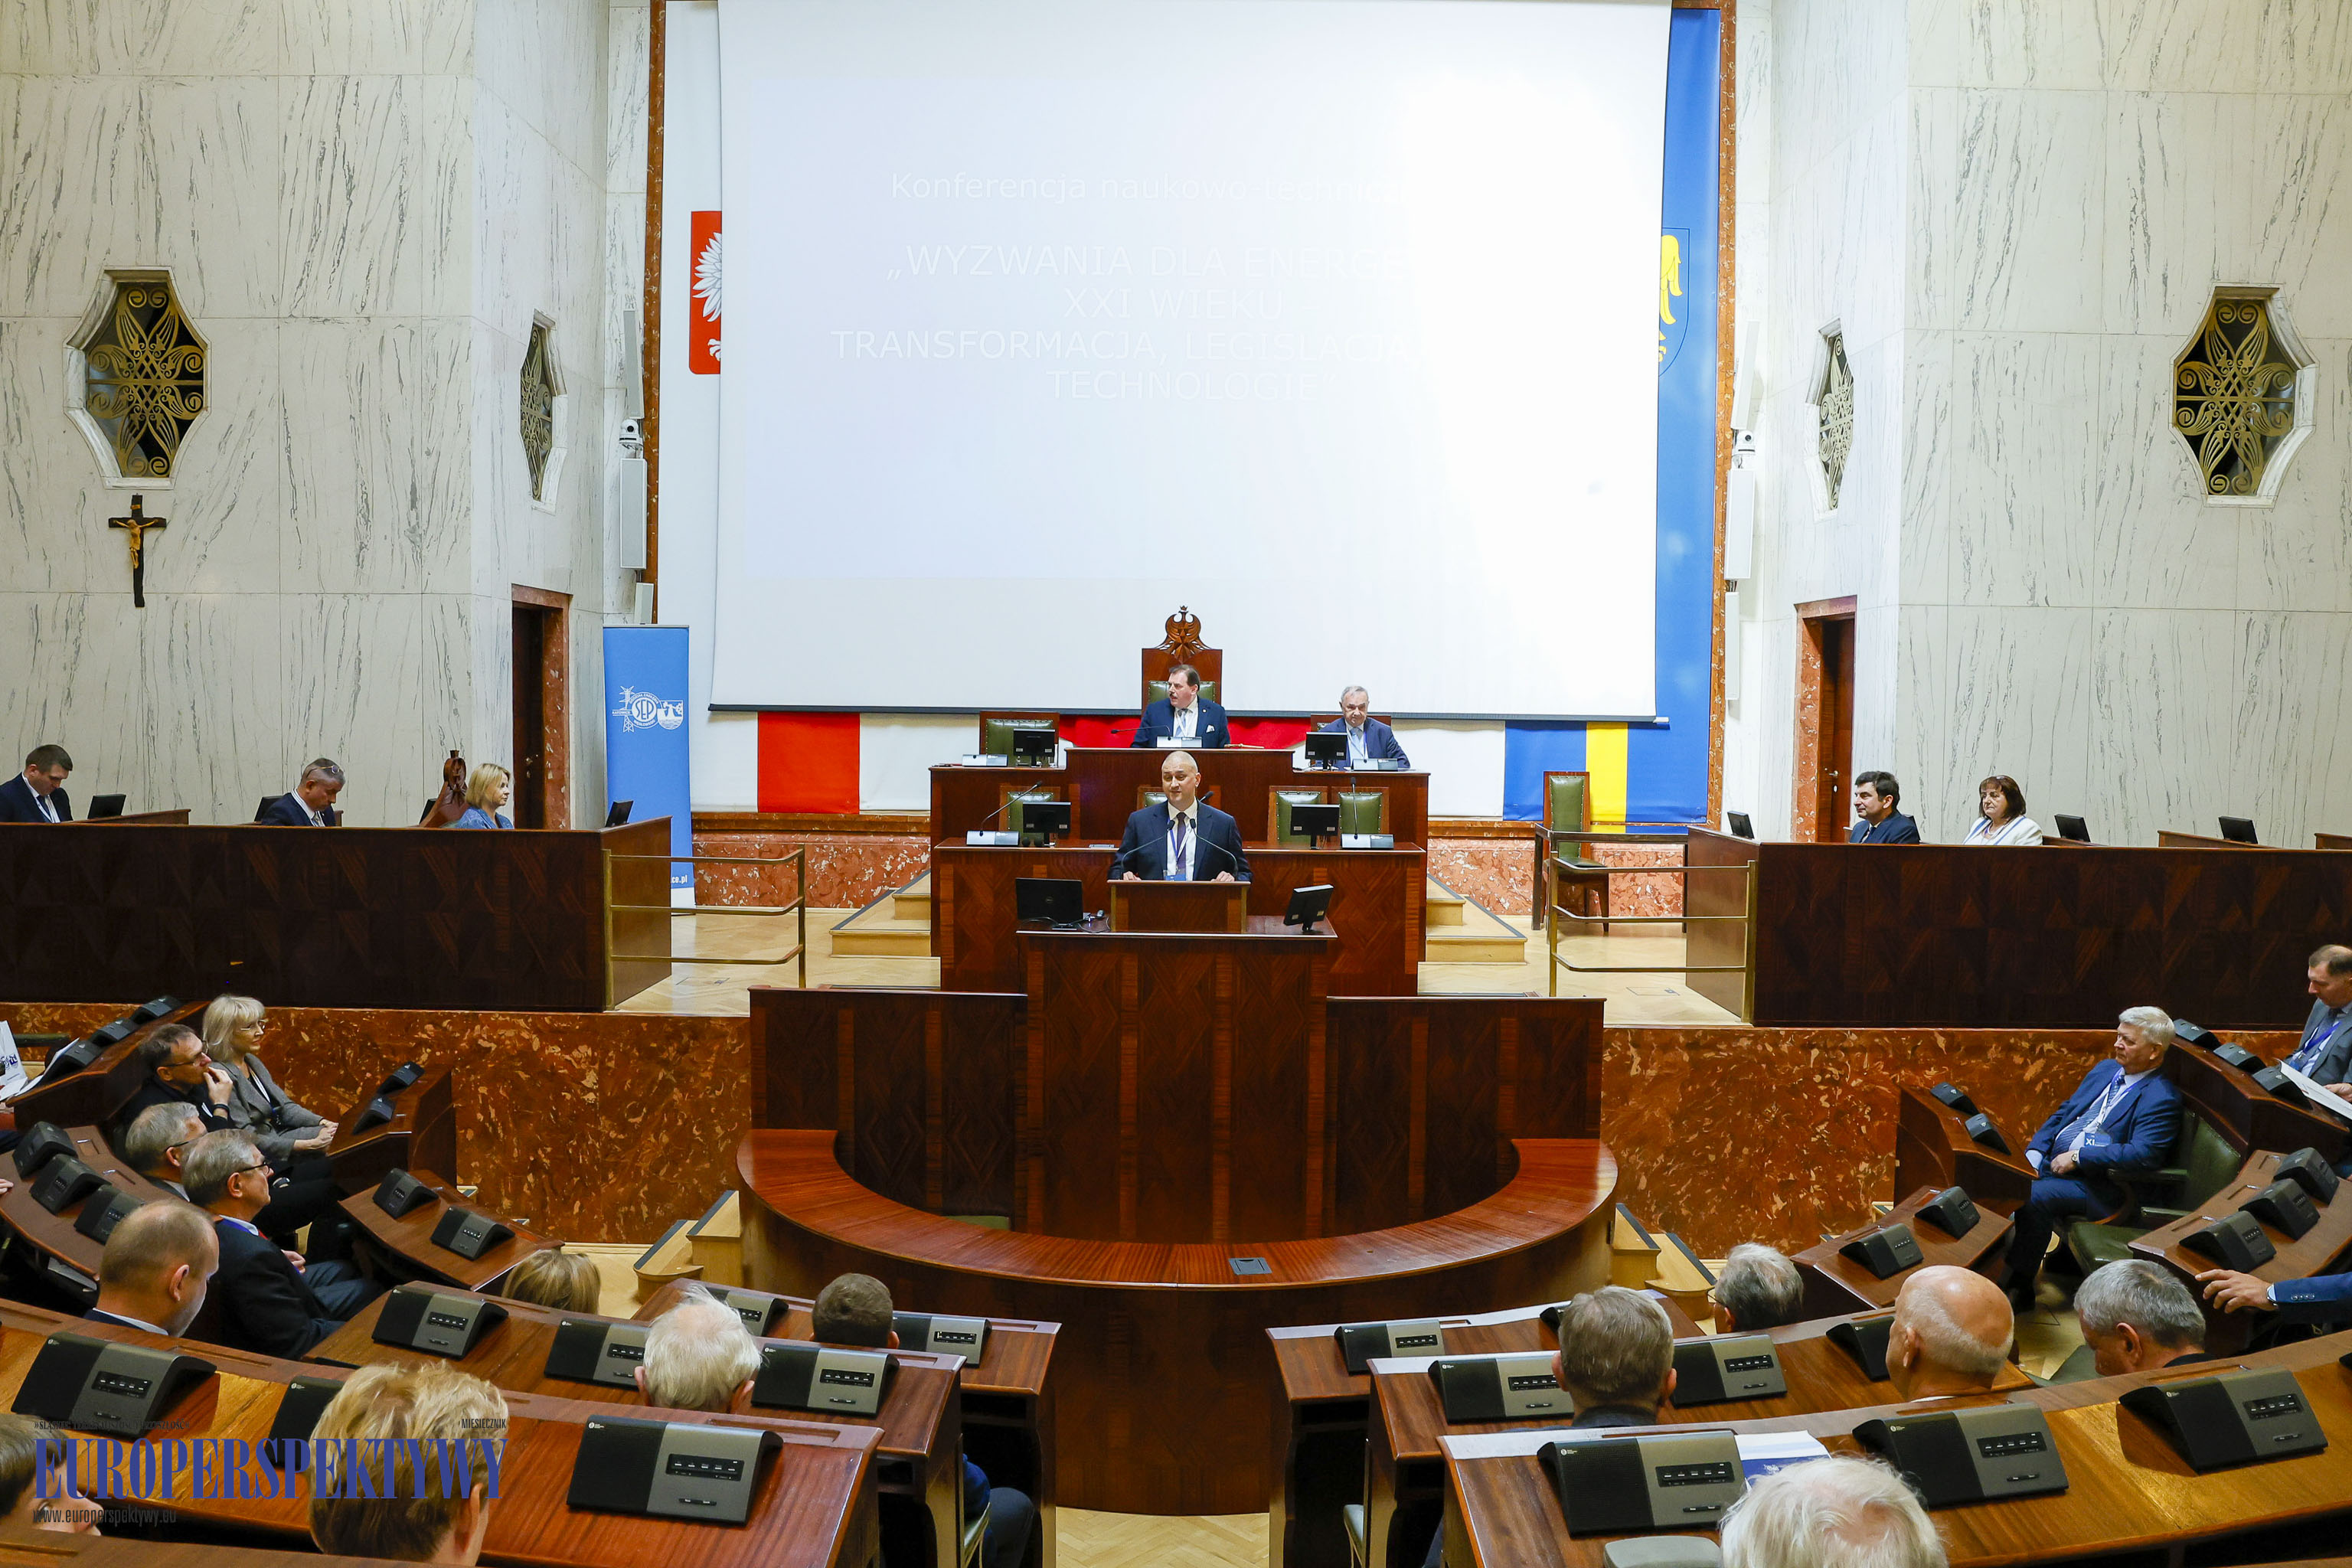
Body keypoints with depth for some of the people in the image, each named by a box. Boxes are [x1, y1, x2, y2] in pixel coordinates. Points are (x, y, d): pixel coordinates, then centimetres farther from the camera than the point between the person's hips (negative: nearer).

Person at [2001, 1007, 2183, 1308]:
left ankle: (2020, 1288, -18)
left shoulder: (2162, 1099, -9)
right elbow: (2063, 1114, 18)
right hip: (2050, 1162, 8)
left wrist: (2078, 1157, -19)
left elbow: (2142, 1155, -22)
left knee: (2034, 1197, -31)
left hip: (2096, 1185, -8)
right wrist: (2034, 1153, 3)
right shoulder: (2104, 1070, 17)